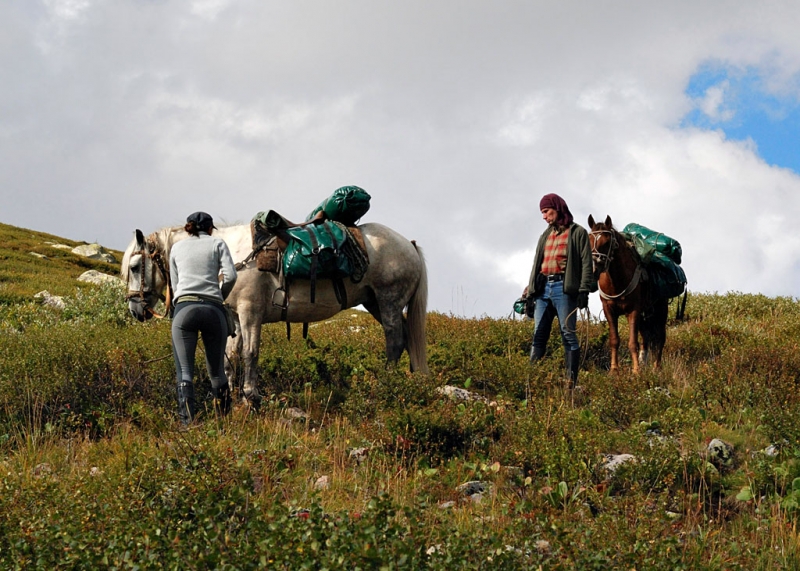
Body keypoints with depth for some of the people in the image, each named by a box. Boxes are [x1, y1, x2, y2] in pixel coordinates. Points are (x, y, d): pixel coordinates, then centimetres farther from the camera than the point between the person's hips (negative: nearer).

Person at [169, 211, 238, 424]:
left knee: (184, 372, -6)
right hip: (213, 309, 0)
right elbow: (230, 276, 2)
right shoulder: (217, 244, 14)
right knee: (216, 372, 12)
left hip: (184, 309, 0)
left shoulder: (177, 247, 20)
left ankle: (187, 421, -23)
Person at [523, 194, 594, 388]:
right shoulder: (546, 236, 22)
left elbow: (586, 263, -5)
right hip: (543, 288, 6)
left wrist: (584, 290, -15)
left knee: (568, 334, -6)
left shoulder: (577, 233, 3)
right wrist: (528, 292, 17)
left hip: (563, 287, -6)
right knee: (538, 335, 1)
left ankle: (572, 379, -7)